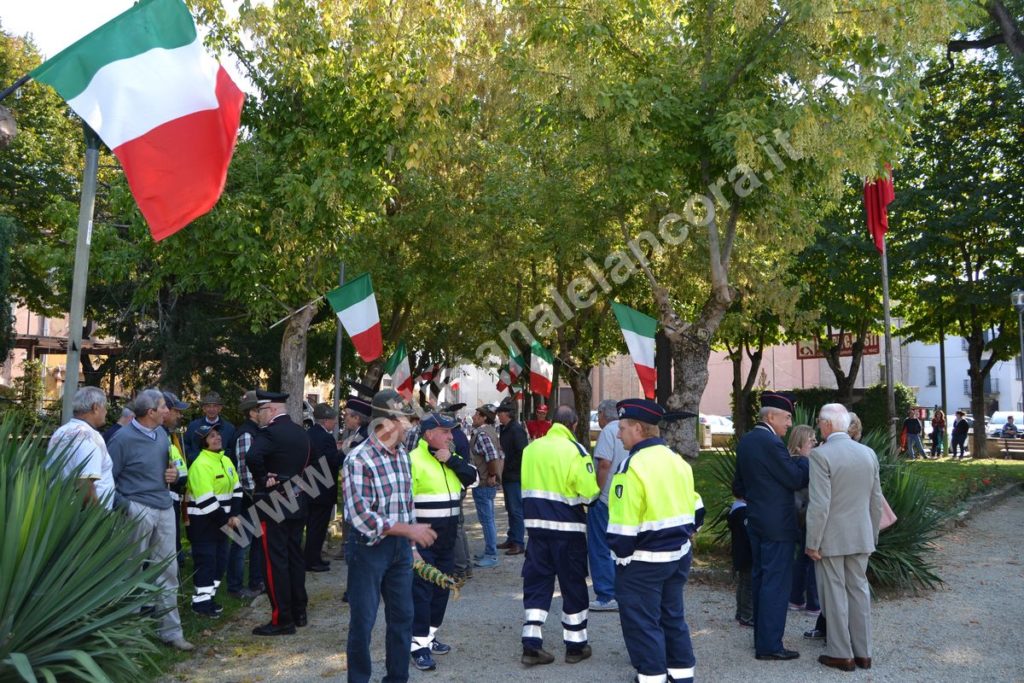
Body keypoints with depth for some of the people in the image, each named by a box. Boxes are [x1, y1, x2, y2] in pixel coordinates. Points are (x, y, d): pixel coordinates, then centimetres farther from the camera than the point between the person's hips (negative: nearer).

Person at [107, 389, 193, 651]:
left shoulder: (161, 433, 9)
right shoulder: (123, 439, -11)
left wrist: (174, 473, 3)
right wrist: (123, 505, -14)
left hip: (164, 508, 7)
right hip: (138, 510, -6)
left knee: (168, 571, 9)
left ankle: (170, 629, 18)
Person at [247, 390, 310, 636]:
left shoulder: (270, 432, -16)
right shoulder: (301, 432, 10)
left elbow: (252, 457, -33)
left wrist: (263, 480, -19)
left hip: (274, 504, -8)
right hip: (297, 501, 8)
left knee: (276, 561, -2)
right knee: (295, 556, 15)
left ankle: (282, 620, 2)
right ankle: (299, 612, 23)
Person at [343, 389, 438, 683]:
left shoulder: (402, 453, 5)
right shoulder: (359, 460, -19)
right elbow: (361, 516, -23)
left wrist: (412, 536, 9)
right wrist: (409, 529, -21)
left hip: (399, 544, 7)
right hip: (369, 547, -7)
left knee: (403, 615, 14)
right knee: (363, 620, 5)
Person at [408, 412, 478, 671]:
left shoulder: (451, 457, 11)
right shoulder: (413, 460, -15)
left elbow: (471, 478, 1)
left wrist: (452, 460, -12)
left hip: (447, 539, 8)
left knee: (441, 588, 15)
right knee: (421, 590, -4)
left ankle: (430, 636, 27)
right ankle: (418, 644, 2)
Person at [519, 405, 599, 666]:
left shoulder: (531, 448, 5)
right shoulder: (575, 450, -14)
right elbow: (590, 492, -16)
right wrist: (579, 500, 5)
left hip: (536, 523, 5)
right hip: (567, 527, -4)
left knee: (536, 583, 11)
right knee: (573, 585, 9)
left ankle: (531, 645, 8)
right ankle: (576, 646, 19)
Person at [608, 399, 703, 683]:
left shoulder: (634, 465, -19)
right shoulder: (676, 460, 7)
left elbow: (625, 523, -21)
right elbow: (694, 507, 15)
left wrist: (621, 555, -10)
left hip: (643, 561, -8)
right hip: (679, 553, 9)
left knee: (642, 623, 5)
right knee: (673, 616, 20)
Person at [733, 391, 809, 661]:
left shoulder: (746, 440, 9)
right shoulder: (771, 443, -20)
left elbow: (739, 485, 18)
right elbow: (798, 480, -16)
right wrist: (806, 458, -1)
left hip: (756, 522, 9)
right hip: (778, 525, -9)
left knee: (760, 578, 17)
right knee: (776, 583, -3)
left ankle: (761, 636, 27)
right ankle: (769, 645, 2)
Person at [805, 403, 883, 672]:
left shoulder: (821, 455, -17)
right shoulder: (868, 453, 3)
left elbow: (819, 504, -20)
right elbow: (876, 501, 9)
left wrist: (812, 543, -12)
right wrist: (872, 536, 20)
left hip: (831, 538, -6)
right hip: (861, 537, 6)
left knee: (835, 593, 4)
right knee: (859, 590, 14)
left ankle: (841, 654, 12)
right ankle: (863, 652, 22)